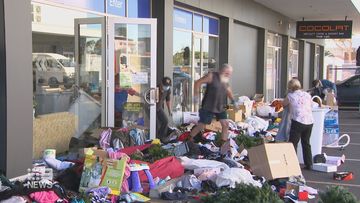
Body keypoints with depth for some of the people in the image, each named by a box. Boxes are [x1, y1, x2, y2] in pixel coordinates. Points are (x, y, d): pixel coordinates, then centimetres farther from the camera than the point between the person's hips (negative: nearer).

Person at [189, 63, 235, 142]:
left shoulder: (226, 80, 8)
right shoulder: (212, 76, -12)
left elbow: (228, 90, 26)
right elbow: (198, 83, -9)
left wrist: (233, 100, 13)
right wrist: (196, 96, -15)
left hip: (220, 108, 6)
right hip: (208, 107, -6)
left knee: (225, 124, 0)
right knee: (201, 126, -1)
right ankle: (189, 139, 20)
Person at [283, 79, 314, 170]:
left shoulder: (291, 95, -1)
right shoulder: (307, 95, 10)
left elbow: (283, 104, 14)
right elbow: (311, 106, 20)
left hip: (298, 122, -5)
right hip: (309, 122, 5)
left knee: (293, 143, 2)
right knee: (306, 143, 17)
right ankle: (309, 164, 21)